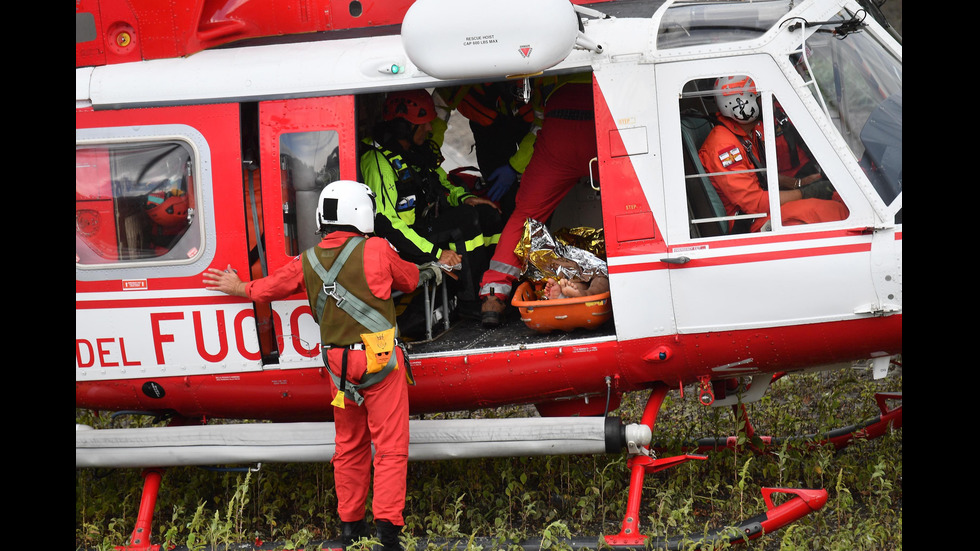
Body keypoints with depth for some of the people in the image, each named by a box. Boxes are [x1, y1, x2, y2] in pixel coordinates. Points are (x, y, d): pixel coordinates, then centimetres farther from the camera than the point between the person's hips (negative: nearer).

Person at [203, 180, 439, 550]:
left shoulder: (308, 261, 4)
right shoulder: (376, 250, -8)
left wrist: (240, 288, 41)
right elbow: (409, 279, 10)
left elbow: (272, 286, 20)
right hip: (380, 360, -5)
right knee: (391, 446, -3)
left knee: (349, 446, 17)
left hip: (338, 363, 5)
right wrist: (430, 271, 34)